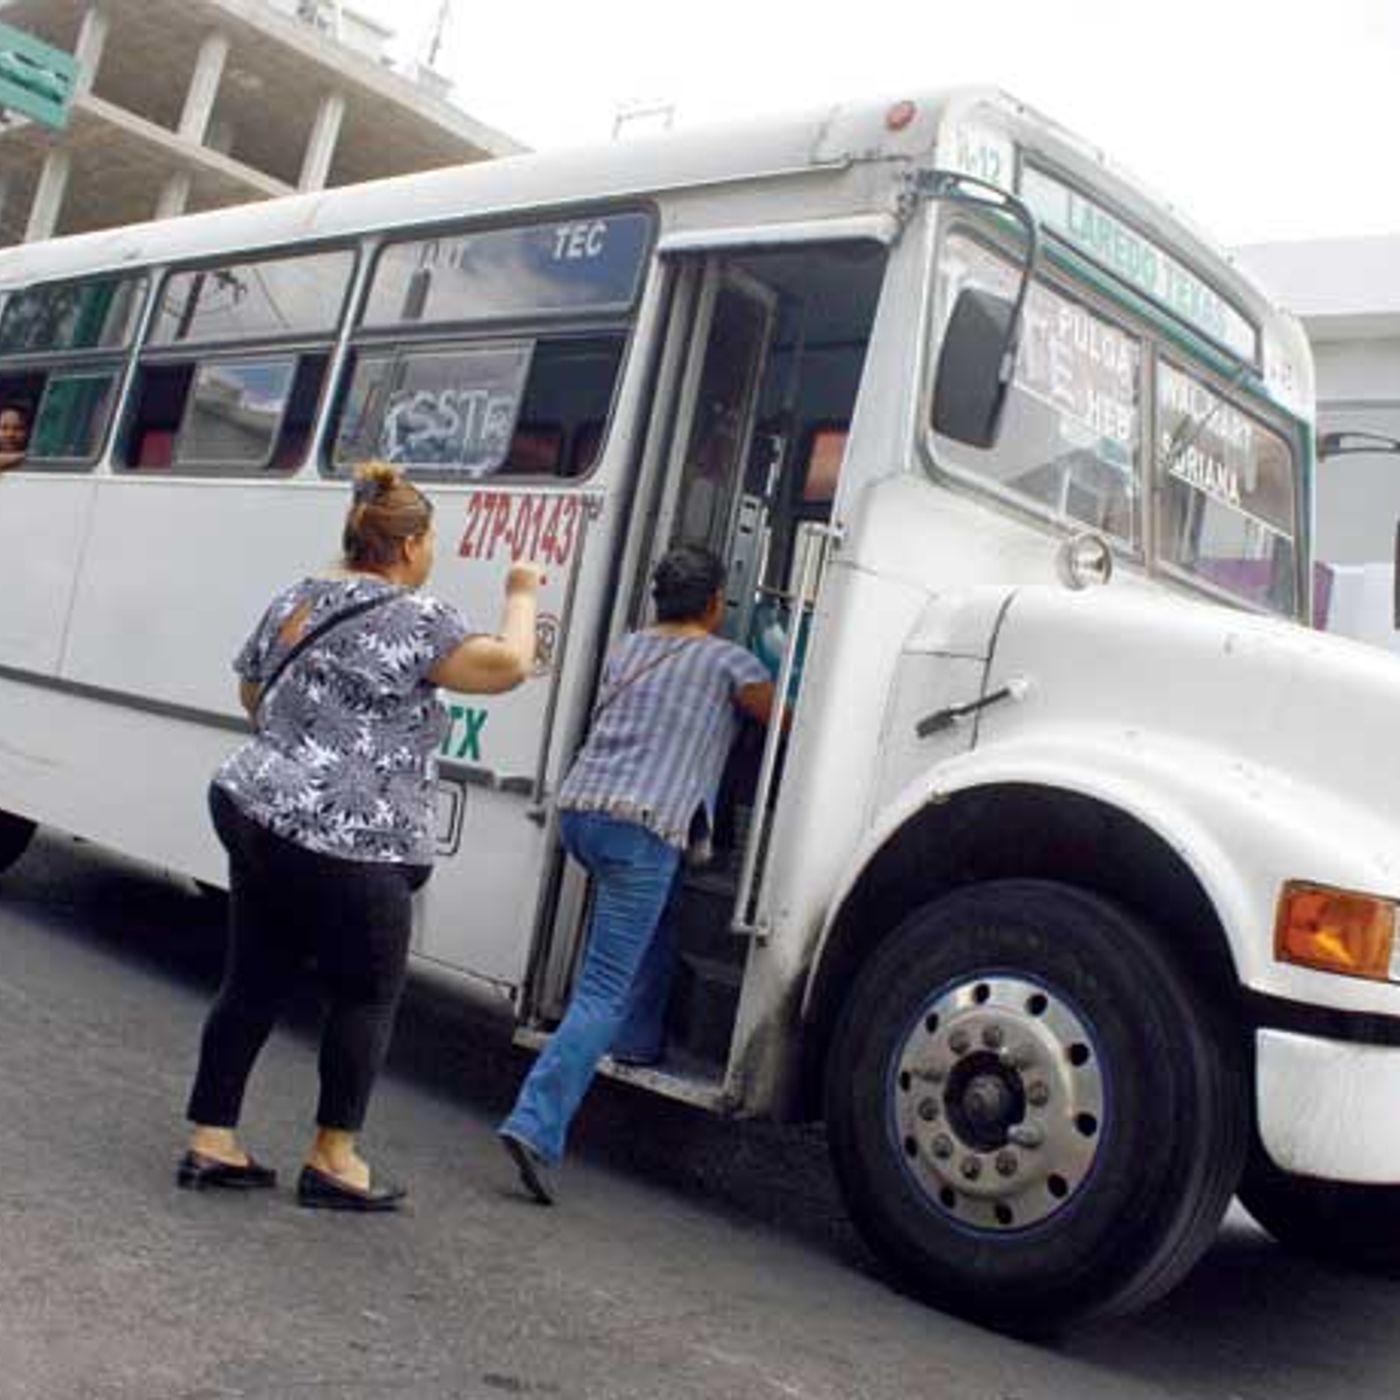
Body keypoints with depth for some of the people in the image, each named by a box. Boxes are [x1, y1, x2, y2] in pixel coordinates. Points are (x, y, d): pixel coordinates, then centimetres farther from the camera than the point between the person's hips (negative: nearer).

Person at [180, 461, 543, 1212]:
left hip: (255, 812, 8)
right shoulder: (413, 617, -12)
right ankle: (333, 1157, 14)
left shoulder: (294, 599, 13)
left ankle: (210, 1141, 19)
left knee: (253, 982, 13)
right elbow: (507, 666, -13)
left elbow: (251, 691, 24)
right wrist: (521, 597, 4)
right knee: (367, 992, 7)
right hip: (342, 845, -8)